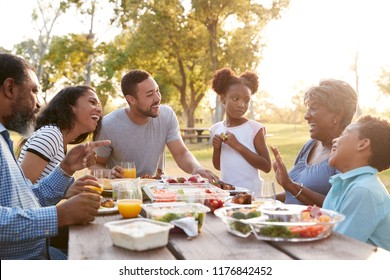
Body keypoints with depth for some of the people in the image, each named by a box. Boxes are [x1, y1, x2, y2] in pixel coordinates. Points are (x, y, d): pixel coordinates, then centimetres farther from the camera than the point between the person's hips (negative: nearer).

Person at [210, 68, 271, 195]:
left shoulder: (255, 128, -7)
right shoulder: (216, 129, 5)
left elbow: (267, 167, -10)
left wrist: (238, 146, -15)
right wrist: (216, 148, -5)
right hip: (225, 190, 4)